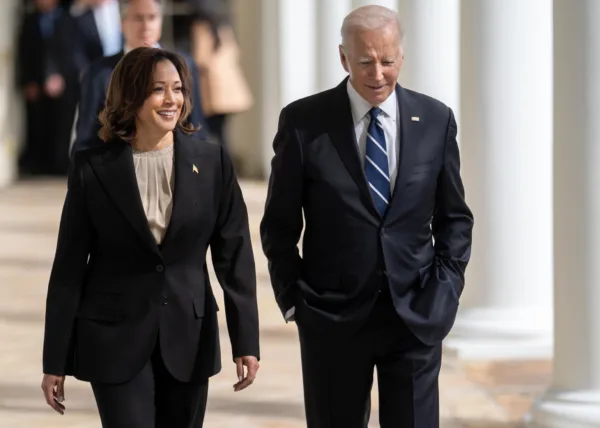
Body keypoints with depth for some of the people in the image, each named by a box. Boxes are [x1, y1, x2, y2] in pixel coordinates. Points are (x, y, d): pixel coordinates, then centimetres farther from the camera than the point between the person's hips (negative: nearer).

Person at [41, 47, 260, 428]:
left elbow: (234, 253, 2)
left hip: (190, 337, 2)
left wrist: (246, 340, -3)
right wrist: (56, 360, -2)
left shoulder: (212, 161, 0)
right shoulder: (93, 168, -4)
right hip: (115, 339, -2)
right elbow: (70, 267, -1)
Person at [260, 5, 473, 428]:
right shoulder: (303, 122, -4)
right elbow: (279, 224, 3)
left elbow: (454, 217, 10)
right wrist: (293, 298, -2)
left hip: (416, 313, 1)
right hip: (333, 315, -1)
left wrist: (446, 289, 0)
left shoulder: (436, 120, 2)